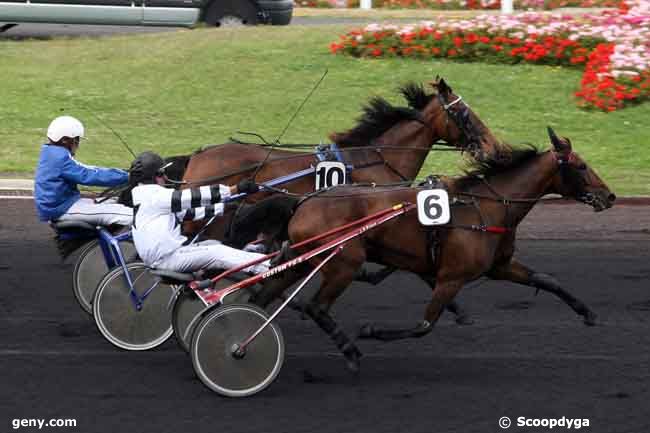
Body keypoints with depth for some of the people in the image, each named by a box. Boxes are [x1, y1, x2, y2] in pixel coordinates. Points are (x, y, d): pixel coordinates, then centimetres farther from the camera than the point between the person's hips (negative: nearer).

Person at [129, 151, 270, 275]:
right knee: (218, 253, -18)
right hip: (167, 258, -11)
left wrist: (222, 208, 15)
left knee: (214, 245, 12)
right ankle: (269, 268, -27)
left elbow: (187, 212, 19)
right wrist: (236, 189, -20)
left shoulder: (148, 198, 19)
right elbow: (193, 197, -19)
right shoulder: (155, 197, -13)